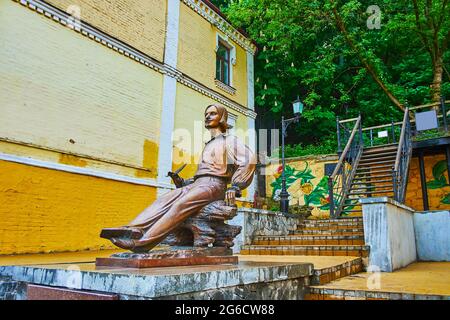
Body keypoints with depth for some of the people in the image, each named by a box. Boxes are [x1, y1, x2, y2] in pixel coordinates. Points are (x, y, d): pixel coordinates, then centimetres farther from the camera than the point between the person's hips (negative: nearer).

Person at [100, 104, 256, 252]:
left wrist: (235, 186, -16)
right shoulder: (208, 144, 30)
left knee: (181, 205, -31)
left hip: (214, 185, -7)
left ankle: (145, 241, -42)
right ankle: (134, 229, -35)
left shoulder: (229, 140, 7)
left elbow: (249, 159, -9)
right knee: (164, 200, -18)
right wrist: (184, 182, 10)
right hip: (197, 183, 7)